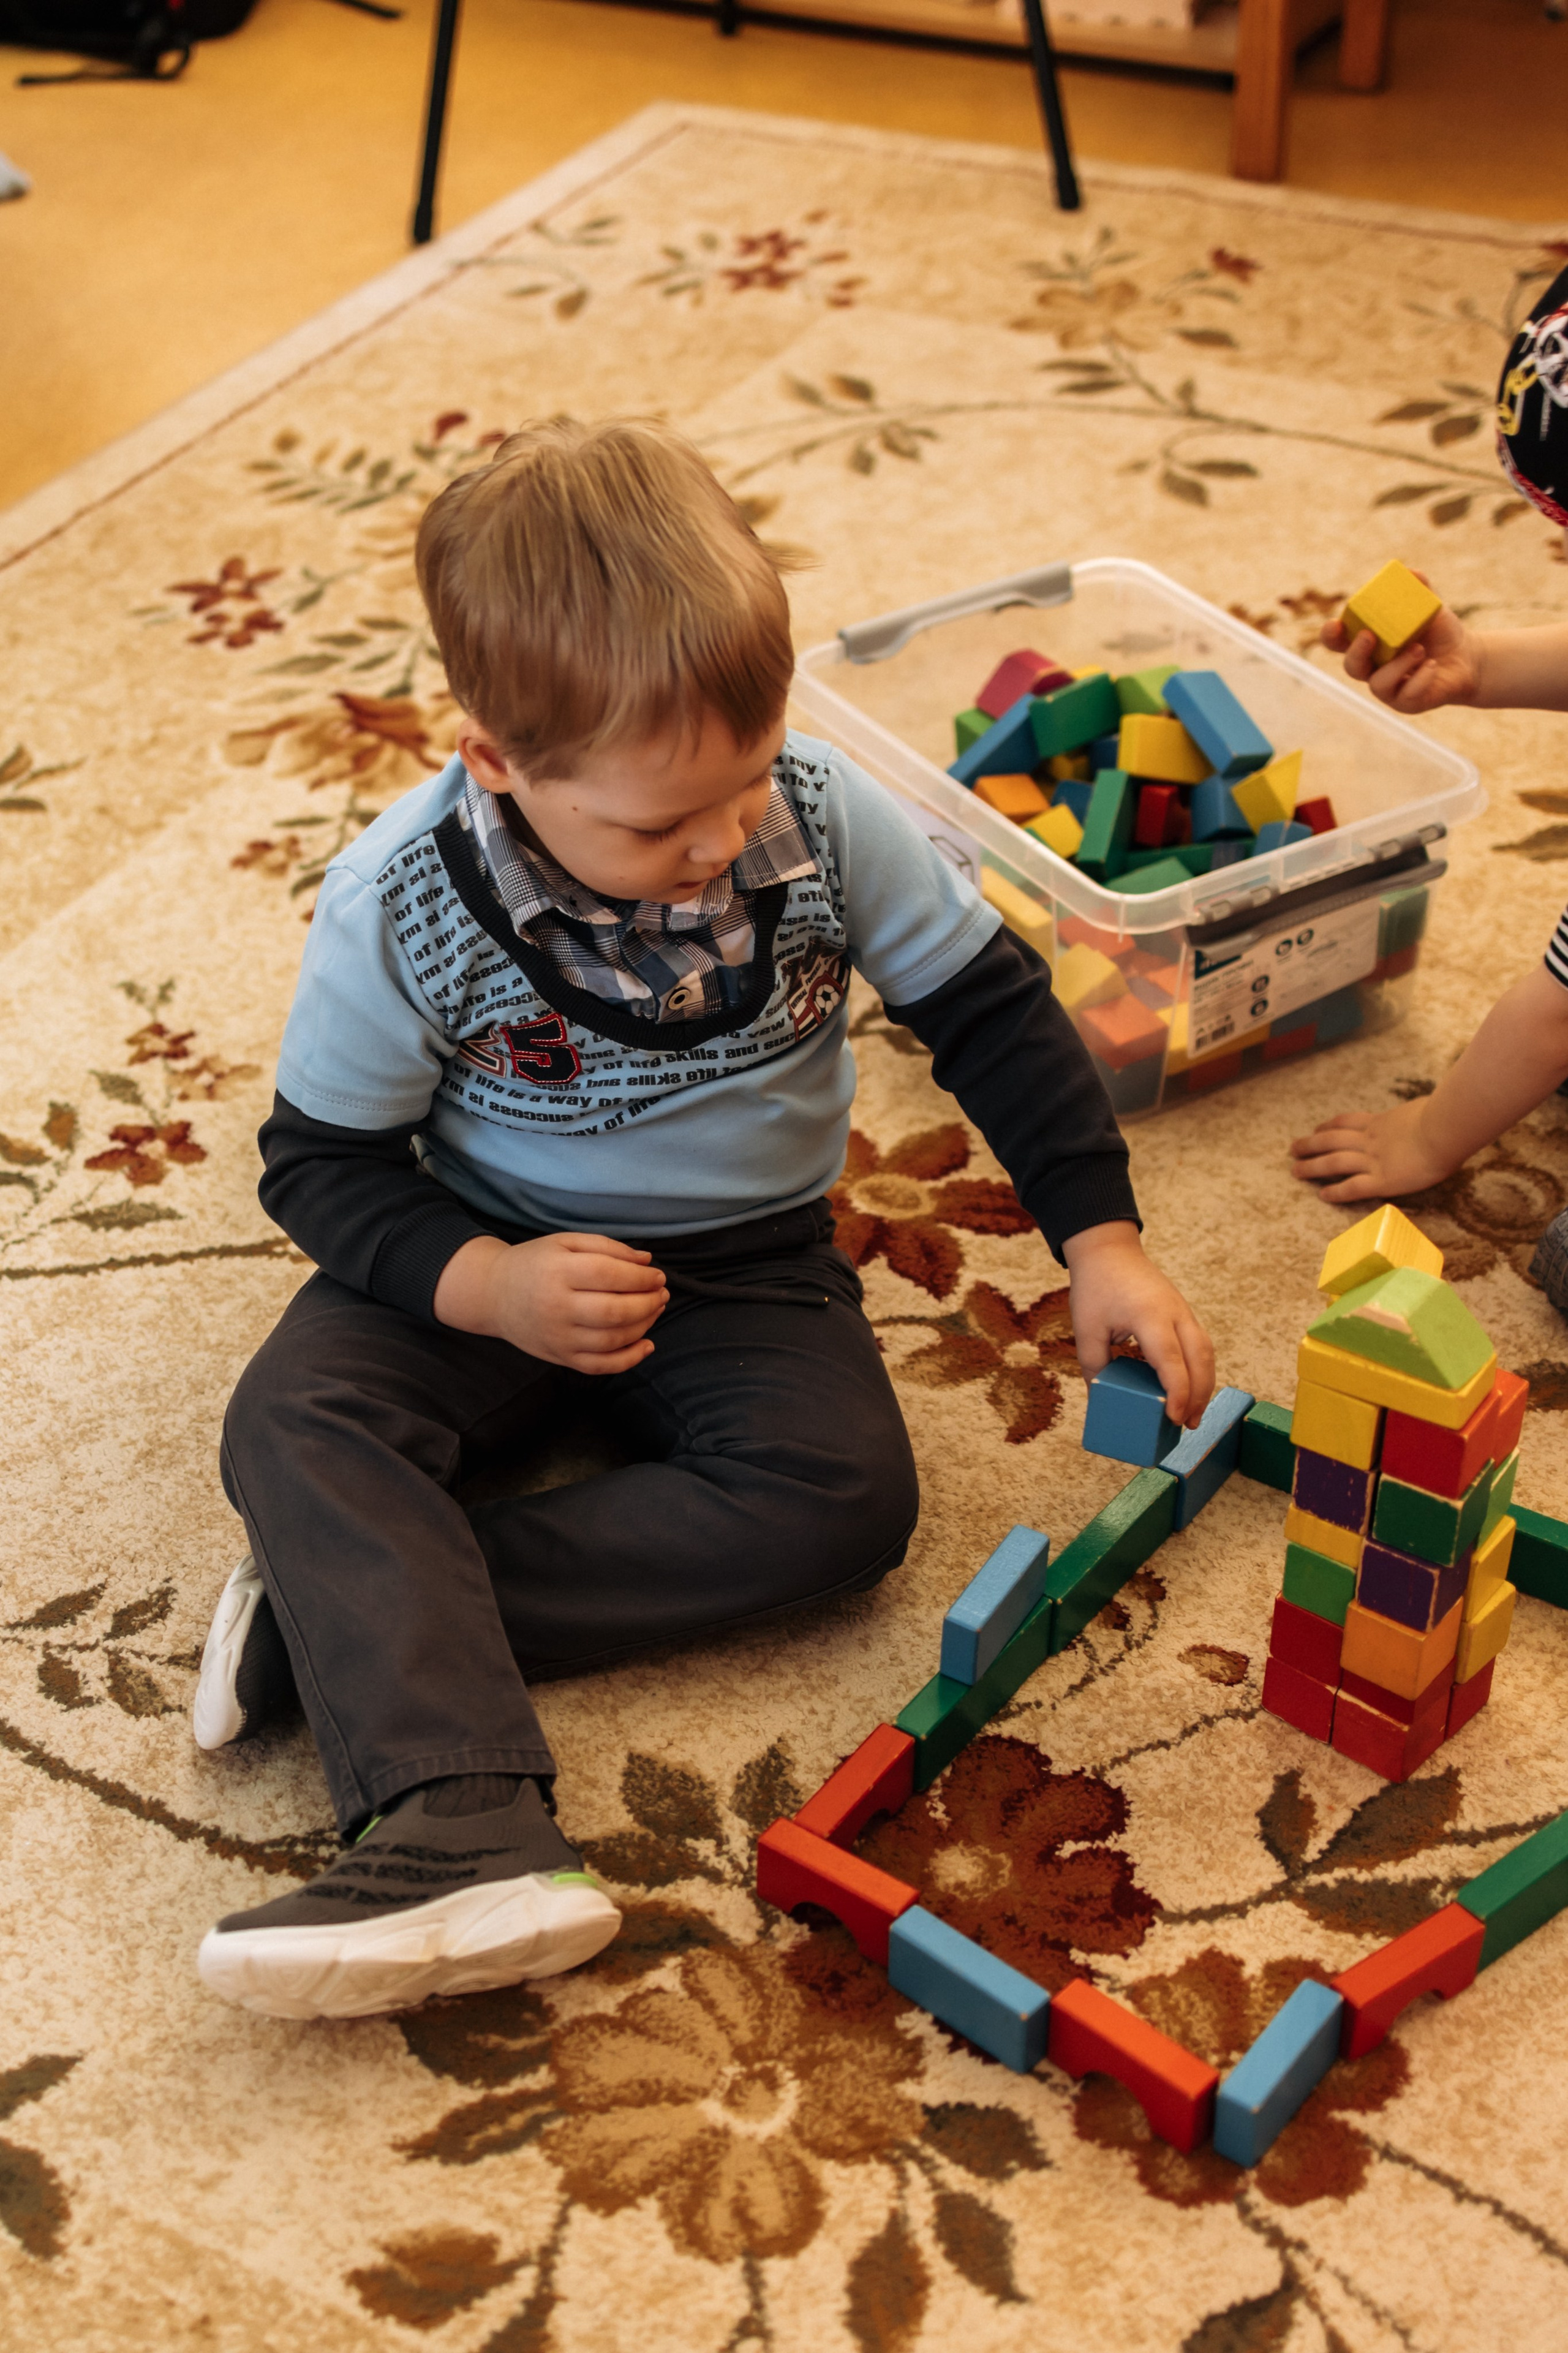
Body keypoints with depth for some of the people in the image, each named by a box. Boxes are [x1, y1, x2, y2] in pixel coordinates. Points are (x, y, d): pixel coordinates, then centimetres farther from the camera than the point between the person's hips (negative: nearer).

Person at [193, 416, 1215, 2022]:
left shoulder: (825, 820, -16)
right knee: (293, 1422, -26)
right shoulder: (397, 910, -20)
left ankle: (352, 1618, -26)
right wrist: (484, 1284, -26)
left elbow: (990, 1008, -4)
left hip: (746, 1262, 1)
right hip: (497, 1256, -1)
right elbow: (322, 1155, -9)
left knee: (845, 1495, -25)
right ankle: (459, 1827, -41)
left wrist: (1100, 1242, -10)